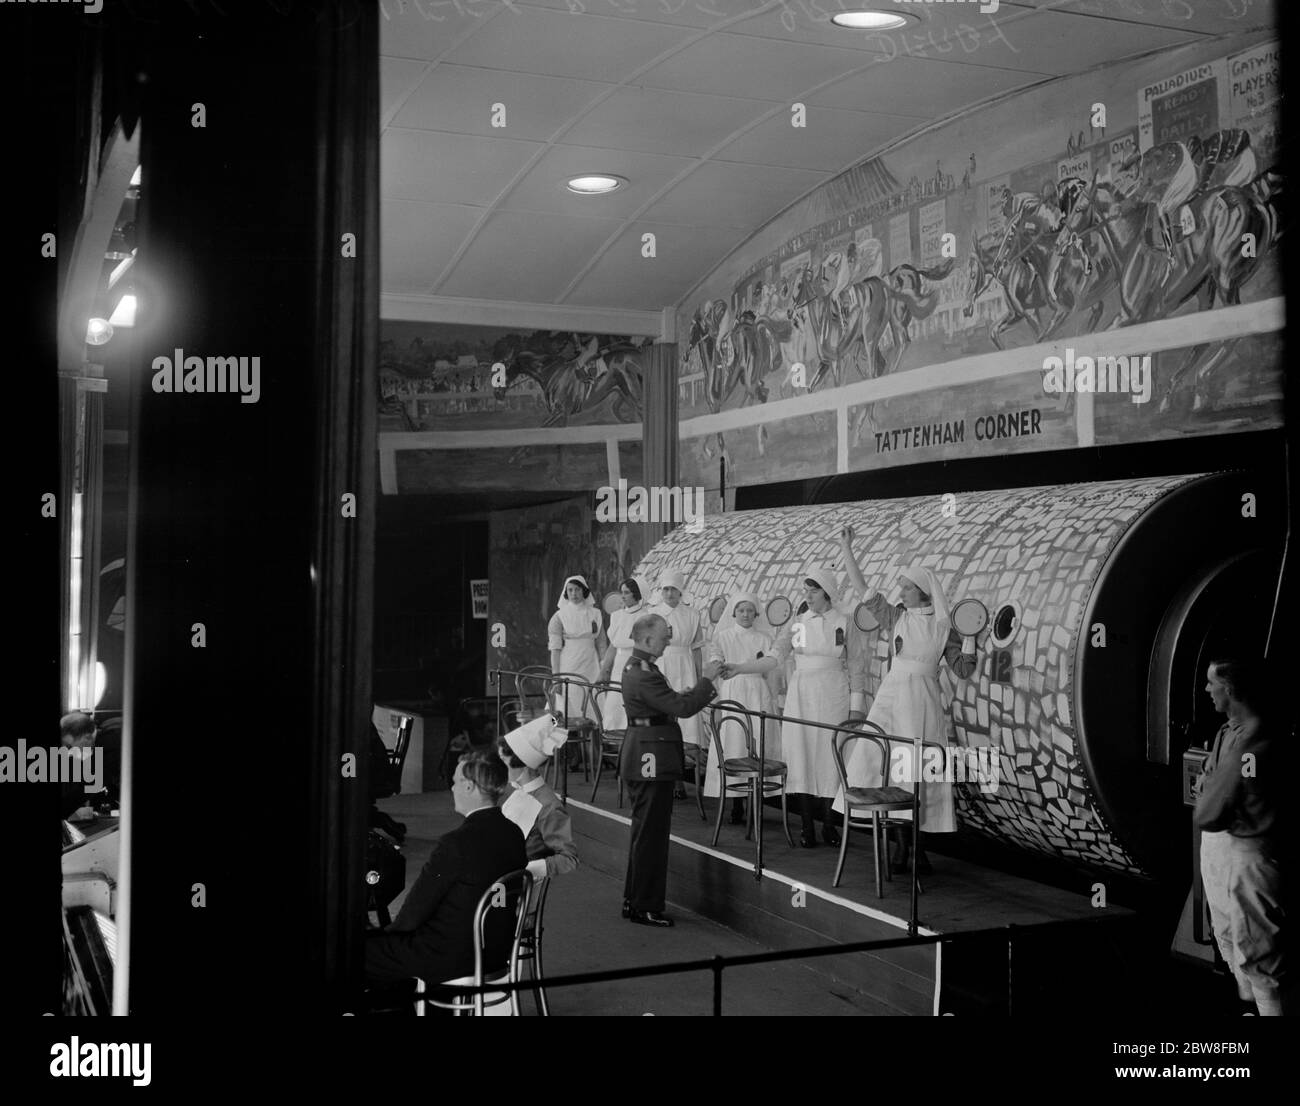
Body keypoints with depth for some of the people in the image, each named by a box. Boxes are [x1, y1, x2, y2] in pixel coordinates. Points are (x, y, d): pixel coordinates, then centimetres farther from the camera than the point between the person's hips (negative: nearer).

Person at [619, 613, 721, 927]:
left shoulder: (637, 666, 12)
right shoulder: (643, 675, -22)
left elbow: (673, 702, 16)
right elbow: (681, 707, -25)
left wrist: (704, 690, 8)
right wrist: (706, 680, -14)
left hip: (642, 761, 11)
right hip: (652, 760, -11)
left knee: (644, 833, 19)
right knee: (651, 834, -2)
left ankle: (634, 900, 28)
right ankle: (645, 907, 6)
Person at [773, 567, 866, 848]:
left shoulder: (844, 623, 0)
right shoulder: (796, 622, 7)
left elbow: (856, 666, 2)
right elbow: (777, 654, 0)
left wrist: (856, 706, -1)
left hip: (832, 696, -2)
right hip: (800, 695, 3)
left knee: (829, 758, -3)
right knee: (800, 756, -1)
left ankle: (828, 824, 10)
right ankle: (807, 826, 6)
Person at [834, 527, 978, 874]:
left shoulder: (943, 627, 4)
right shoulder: (895, 616, 6)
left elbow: (963, 671, 5)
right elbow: (861, 586, 4)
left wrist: (970, 637, -6)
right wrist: (846, 549, 0)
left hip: (924, 702, -1)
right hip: (892, 698, 1)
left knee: (921, 773, 0)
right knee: (893, 770, -3)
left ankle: (913, 845, 8)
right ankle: (905, 844, 5)